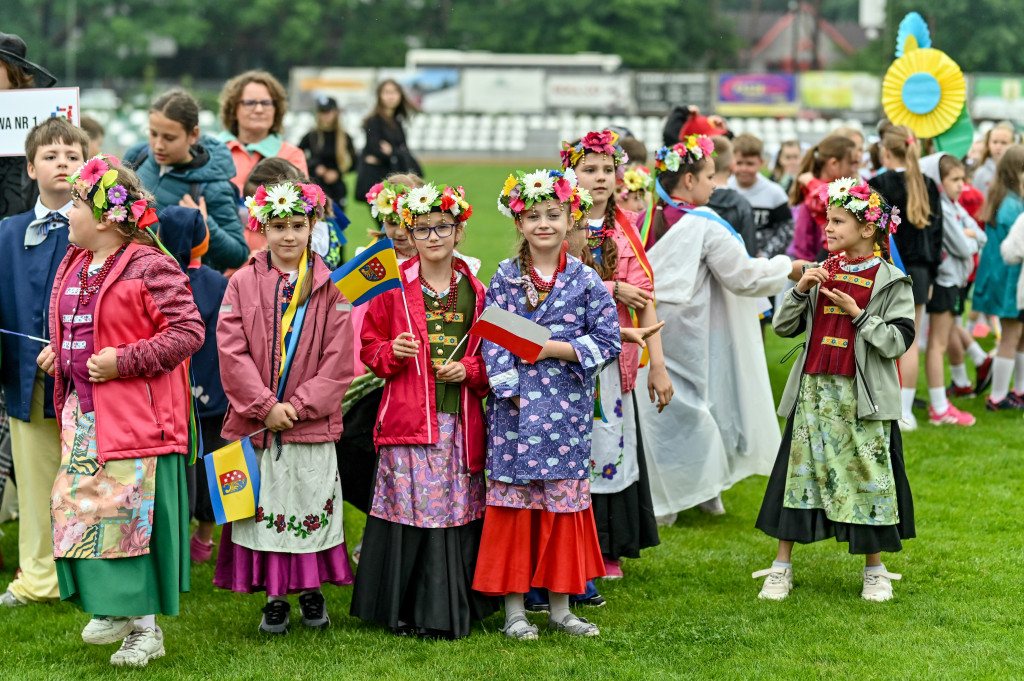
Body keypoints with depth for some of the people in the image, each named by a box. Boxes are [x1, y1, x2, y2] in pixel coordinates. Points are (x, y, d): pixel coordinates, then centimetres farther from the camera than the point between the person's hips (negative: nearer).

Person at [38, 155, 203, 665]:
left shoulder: (150, 268, -13)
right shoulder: (74, 266, 13)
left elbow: (187, 331, -17)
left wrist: (123, 361, -19)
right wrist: (57, 354, 9)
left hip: (133, 417, -8)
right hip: (82, 413, 8)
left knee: (130, 517, -6)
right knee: (79, 509, 8)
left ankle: (144, 627, 3)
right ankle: (112, 608, 20)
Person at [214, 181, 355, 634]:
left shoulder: (329, 287, 1)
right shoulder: (243, 283, 2)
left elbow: (339, 359, -3)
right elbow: (231, 351, -4)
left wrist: (299, 405, -11)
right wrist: (265, 406, -11)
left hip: (311, 423, 0)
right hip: (256, 422, 0)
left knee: (312, 507, 5)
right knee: (266, 508, 5)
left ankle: (312, 592, 21)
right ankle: (275, 599, 15)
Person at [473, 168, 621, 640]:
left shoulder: (585, 281, 2)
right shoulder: (504, 278, 3)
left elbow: (608, 340, -2)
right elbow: (492, 339, -1)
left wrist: (554, 349, -12)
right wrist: (509, 389, -11)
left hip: (567, 407, 1)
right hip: (515, 405, 0)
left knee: (564, 500, 6)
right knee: (512, 501, 2)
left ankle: (560, 607, 16)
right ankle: (514, 609, 9)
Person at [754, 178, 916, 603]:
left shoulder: (890, 281, -3)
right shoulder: (822, 273, 9)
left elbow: (898, 341, -10)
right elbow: (782, 327, 9)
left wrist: (857, 313, -15)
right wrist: (801, 290, -6)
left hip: (863, 397, -4)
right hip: (813, 390, 4)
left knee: (865, 473, 2)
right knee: (798, 470, 4)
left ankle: (874, 570, 17)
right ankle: (782, 567, 12)